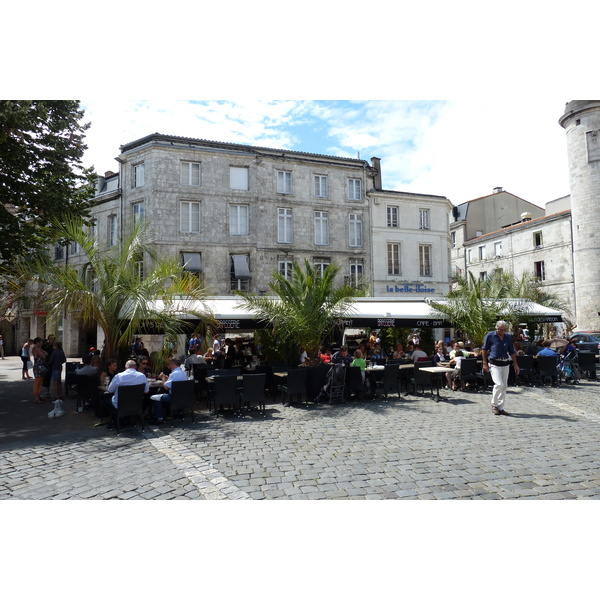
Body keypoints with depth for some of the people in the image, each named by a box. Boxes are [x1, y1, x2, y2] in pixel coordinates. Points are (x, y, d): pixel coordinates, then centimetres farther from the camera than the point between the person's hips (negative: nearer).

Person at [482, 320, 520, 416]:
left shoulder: (508, 337, 9)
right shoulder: (490, 336, -4)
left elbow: (512, 352, 15)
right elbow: (484, 349, 0)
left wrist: (515, 364, 9)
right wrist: (485, 363, -3)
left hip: (505, 364, 5)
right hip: (494, 364, -5)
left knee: (504, 386, 6)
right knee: (499, 384, -16)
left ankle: (500, 407, 17)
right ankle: (494, 404, 3)